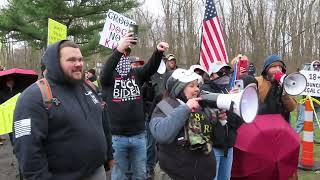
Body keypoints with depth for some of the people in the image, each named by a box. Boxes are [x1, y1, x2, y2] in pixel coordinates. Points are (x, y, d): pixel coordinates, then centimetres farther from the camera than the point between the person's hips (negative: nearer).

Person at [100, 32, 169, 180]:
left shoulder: (136, 73, 4)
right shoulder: (109, 76, -3)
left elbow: (151, 68, -12)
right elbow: (106, 70, -25)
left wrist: (158, 51, -32)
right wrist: (119, 49, -42)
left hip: (138, 135, 3)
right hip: (117, 136, -2)